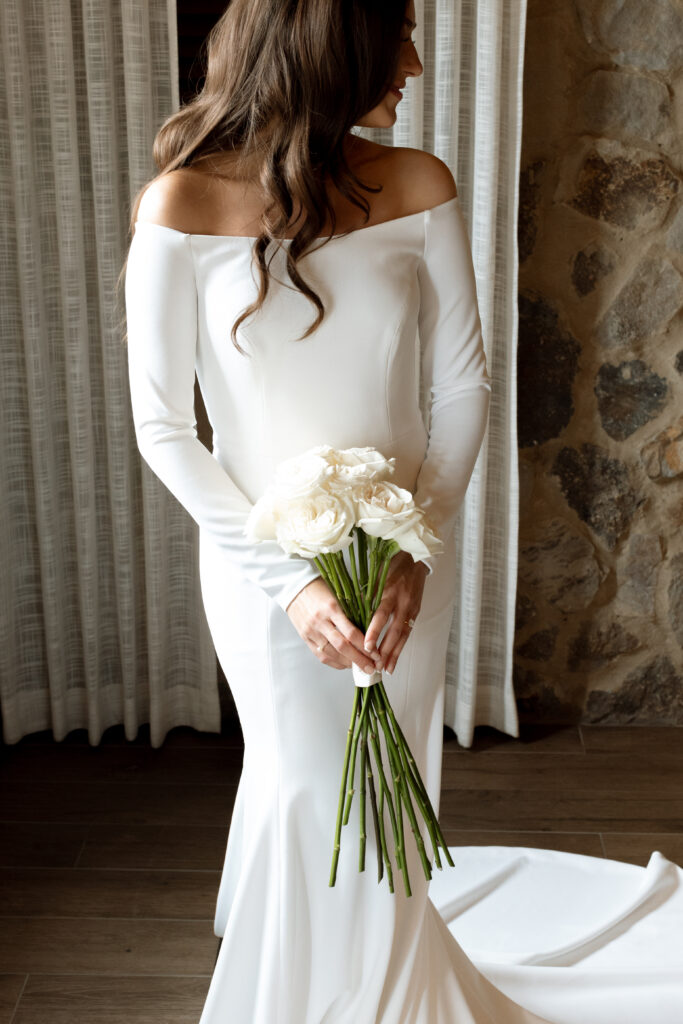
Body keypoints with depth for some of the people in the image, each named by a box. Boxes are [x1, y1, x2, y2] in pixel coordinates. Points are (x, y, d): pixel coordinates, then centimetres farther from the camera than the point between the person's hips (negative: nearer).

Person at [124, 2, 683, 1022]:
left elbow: (464, 384, -2)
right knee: (302, 780, 11)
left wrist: (416, 549, -13)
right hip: (265, 558, -2)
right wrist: (290, 583, -17)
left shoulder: (418, 187, -5)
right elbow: (162, 426, -12)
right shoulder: (183, 205, -14)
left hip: (408, 545, 3)